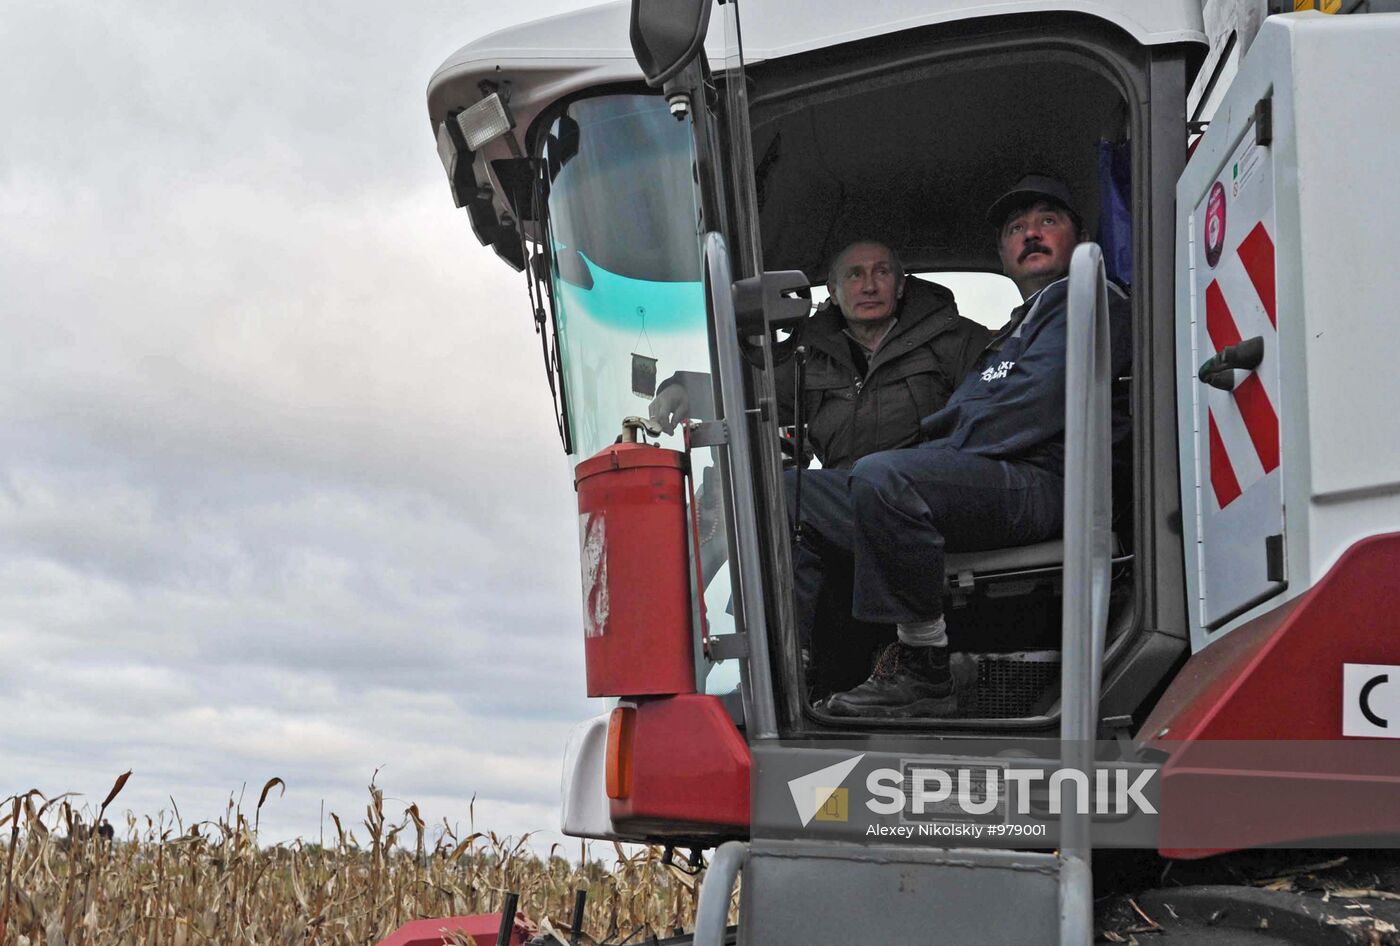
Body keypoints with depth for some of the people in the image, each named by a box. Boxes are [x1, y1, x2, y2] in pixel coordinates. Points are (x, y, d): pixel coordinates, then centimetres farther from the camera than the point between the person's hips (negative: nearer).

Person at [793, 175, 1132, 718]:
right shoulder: (1012, 332, 38)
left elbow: (1040, 399, -9)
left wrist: (936, 448, -9)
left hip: (1036, 483, -9)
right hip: (987, 480, 9)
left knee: (881, 478, -35)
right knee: (796, 496, 0)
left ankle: (924, 672, -28)